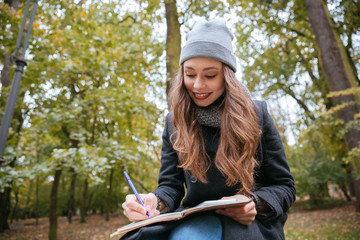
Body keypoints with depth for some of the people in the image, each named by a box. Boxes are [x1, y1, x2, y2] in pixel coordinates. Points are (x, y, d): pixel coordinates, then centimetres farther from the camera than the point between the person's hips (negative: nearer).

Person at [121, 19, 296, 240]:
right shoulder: (175, 122, 3)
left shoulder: (256, 115, -3)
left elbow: (284, 187, 1)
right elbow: (171, 185, 0)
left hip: (247, 222, 0)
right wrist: (155, 201, -23)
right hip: (196, 220, 1)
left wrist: (254, 203, -21)